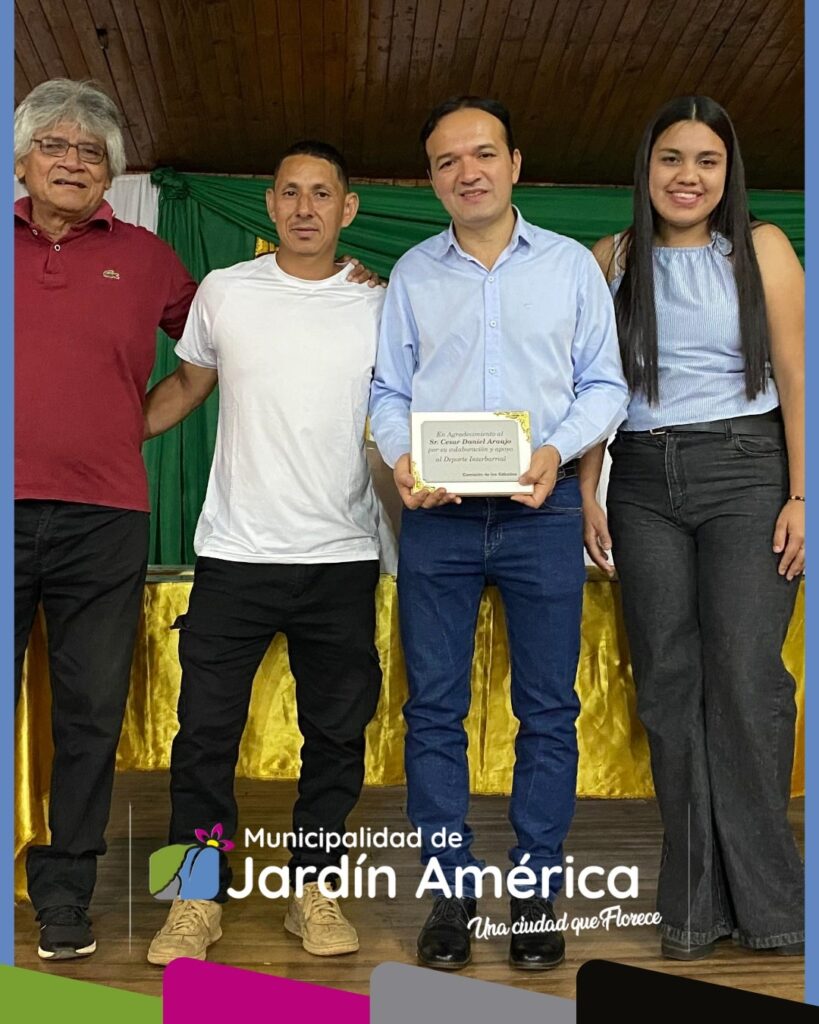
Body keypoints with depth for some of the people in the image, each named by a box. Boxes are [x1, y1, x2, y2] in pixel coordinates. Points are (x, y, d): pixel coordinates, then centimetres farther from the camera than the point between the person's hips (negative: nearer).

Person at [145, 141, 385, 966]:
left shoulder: (379, 308, 4)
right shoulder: (224, 293, 5)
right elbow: (185, 385, 17)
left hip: (342, 558, 1)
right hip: (234, 553, 0)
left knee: (337, 731, 8)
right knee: (206, 727, 2)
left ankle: (313, 890, 23)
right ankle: (197, 898, 16)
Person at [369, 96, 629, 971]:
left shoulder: (571, 265, 6)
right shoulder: (411, 275, 10)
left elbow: (605, 383, 5)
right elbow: (388, 391, 10)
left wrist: (558, 449, -13)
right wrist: (400, 458, -10)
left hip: (541, 512, -1)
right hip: (437, 515, 1)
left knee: (547, 707, 3)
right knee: (433, 706, 3)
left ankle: (536, 888, 16)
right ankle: (451, 889, 15)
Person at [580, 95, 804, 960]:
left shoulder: (760, 248, 3)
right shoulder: (613, 260, 10)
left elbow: (794, 377, 0)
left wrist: (800, 495, -7)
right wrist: (588, 494, 3)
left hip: (744, 472, -2)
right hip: (643, 482, 3)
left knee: (744, 680, -8)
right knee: (667, 686, 3)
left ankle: (764, 900, 5)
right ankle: (694, 905, 12)